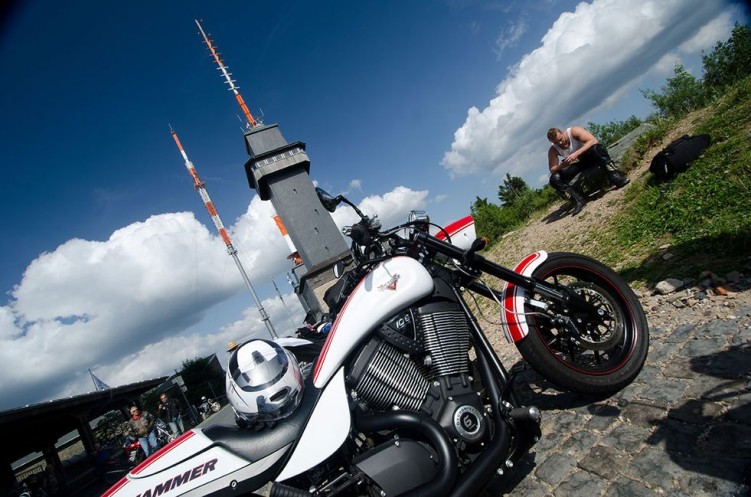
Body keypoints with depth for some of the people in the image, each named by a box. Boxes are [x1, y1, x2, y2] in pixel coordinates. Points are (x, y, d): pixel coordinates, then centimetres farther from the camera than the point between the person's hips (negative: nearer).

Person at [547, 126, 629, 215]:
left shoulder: (573, 131, -19)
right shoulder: (553, 150, -14)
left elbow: (593, 140, -29)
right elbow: (552, 170, -15)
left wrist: (576, 153, -40)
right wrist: (562, 165, -36)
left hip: (588, 156, -2)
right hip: (575, 164, 2)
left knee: (597, 148, -38)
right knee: (554, 179, -23)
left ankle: (616, 177, -34)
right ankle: (578, 200, -23)